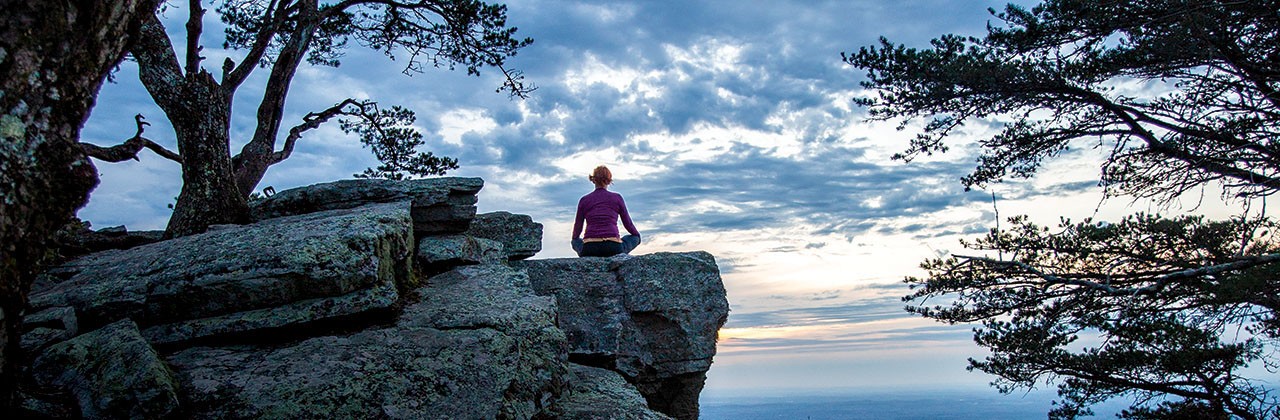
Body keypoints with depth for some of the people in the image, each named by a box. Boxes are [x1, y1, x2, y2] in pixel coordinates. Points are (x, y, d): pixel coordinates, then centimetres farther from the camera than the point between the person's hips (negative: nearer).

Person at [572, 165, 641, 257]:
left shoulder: (584, 200, 8)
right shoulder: (617, 197, 6)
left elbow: (577, 228, 16)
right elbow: (628, 224, 13)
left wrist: (574, 239, 39)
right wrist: (638, 236, 34)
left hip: (590, 250, 1)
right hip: (613, 249, 0)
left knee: (576, 241, 36)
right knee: (635, 238, 30)